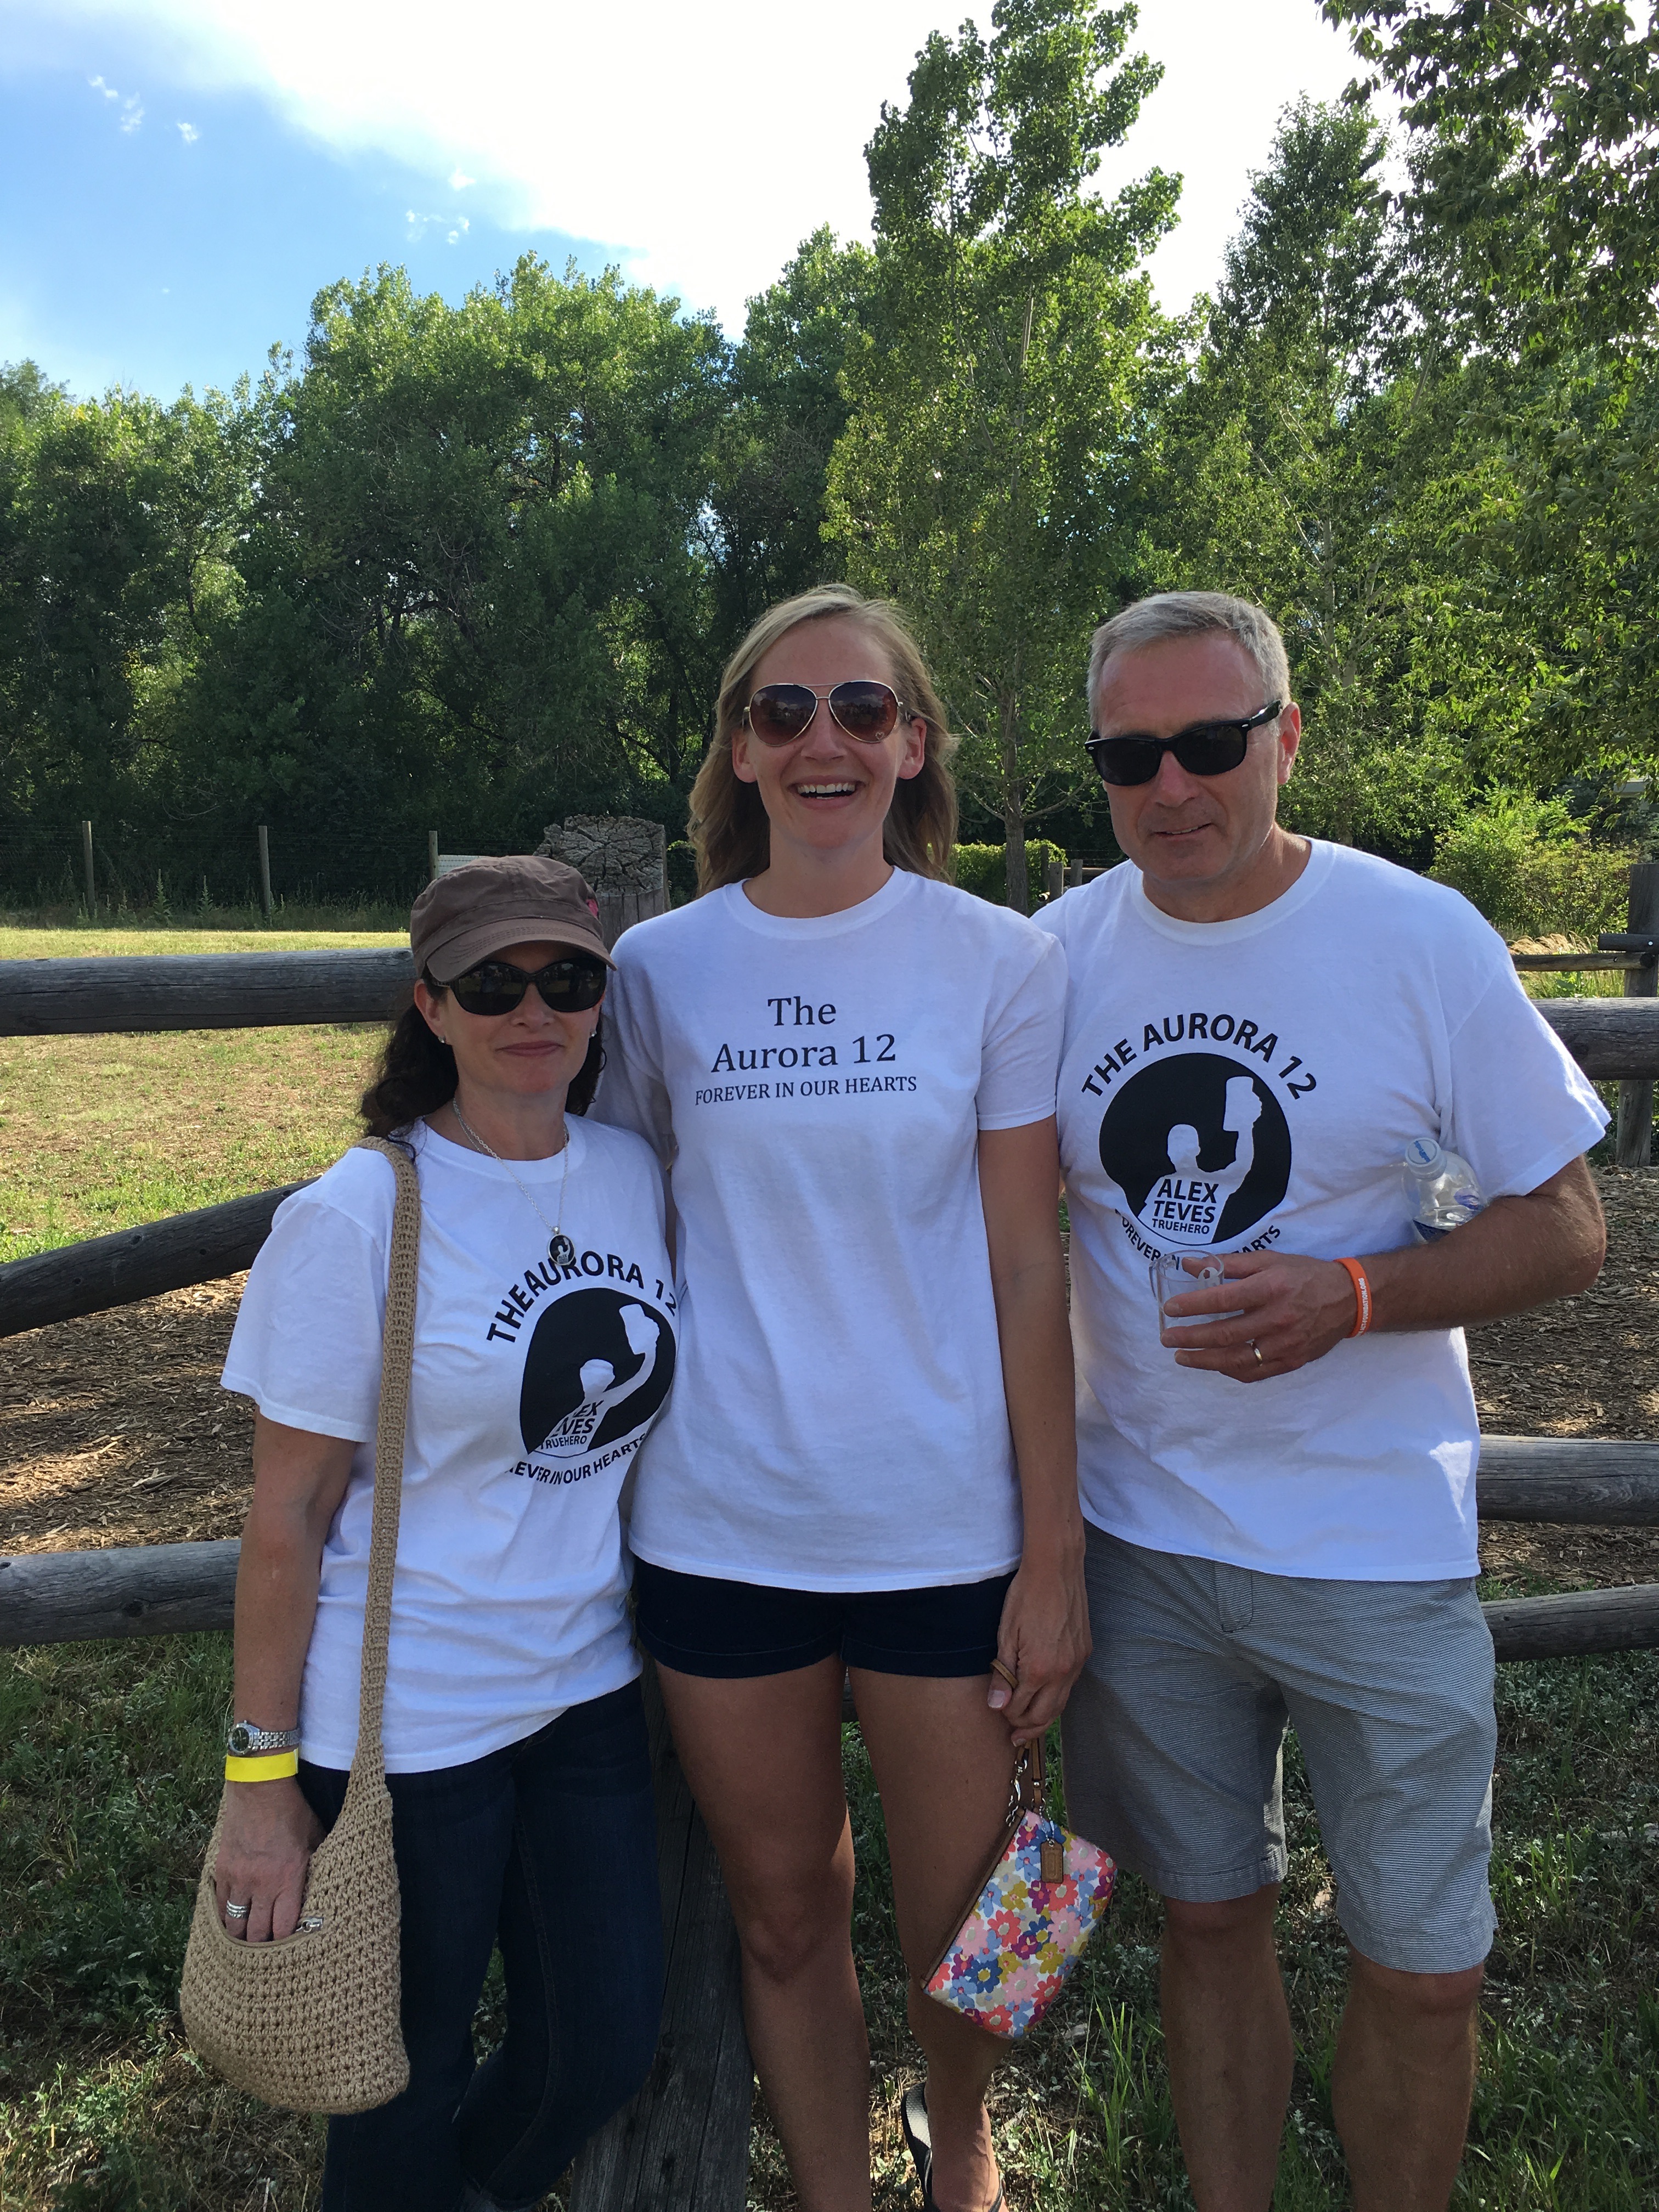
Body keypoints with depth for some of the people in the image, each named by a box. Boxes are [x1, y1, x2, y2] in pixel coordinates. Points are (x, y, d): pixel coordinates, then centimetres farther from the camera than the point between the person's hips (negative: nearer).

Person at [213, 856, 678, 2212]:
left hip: (589, 1689, 5)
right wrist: (263, 1775, -8)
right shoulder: (357, 1218, -16)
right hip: (408, 1724, -5)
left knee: (607, 2050, 17)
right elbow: (287, 1516, -12)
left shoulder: (634, 1175, 0)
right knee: (410, 2089, 14)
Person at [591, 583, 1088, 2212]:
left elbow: (1027, 1268, -4)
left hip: (945, 1525, 0)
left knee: (957, 1933, 15)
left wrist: (1055, 1553, -4)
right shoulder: (658, 966, 0)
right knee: (785, 1919, 16)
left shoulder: (996, 960, -4)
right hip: (718, 1525, 1)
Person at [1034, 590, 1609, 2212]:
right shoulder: (1056, 953, -2)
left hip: (1377, 1543, -2)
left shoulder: (1422, 938, -9)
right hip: (1136, 1533, 2)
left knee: (1421, 1970, 10)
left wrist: (1350, 1298, -23)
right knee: (1208, 1920, 18)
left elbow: (1567, 1225, -5)